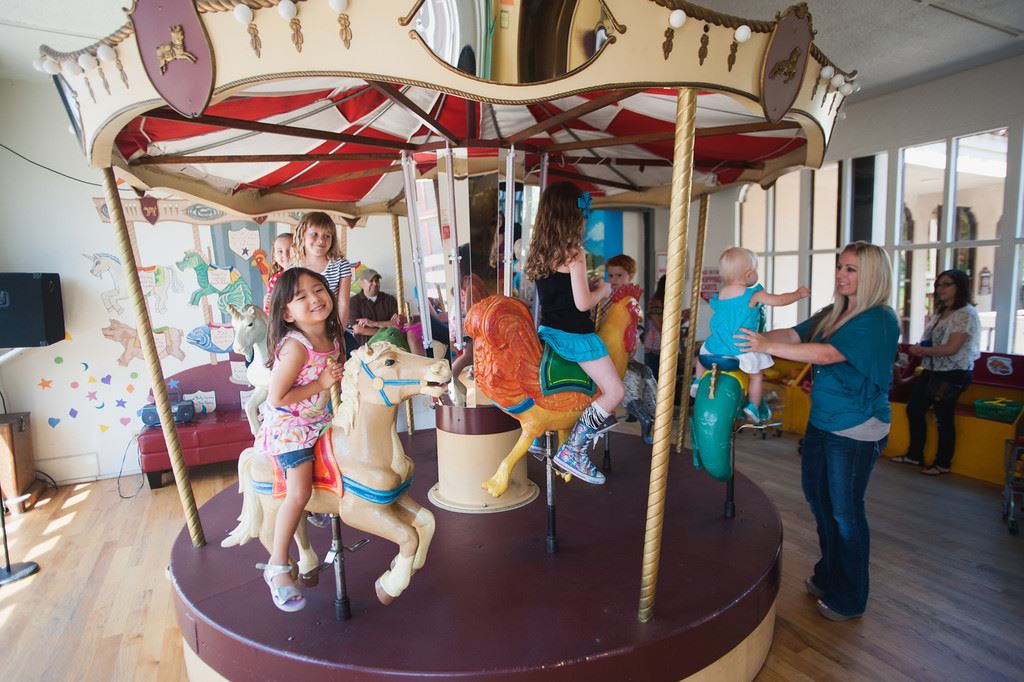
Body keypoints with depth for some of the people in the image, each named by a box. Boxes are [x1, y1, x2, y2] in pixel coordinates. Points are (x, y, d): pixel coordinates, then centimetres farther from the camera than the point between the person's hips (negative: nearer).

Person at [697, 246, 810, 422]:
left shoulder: (718, 296, 3)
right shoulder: (755, 295, -10)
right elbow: (781, 300, -2)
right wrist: (799, 294, 16)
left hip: (716, 347, 4)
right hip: (743, 350, -3)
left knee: (704, 349, 33)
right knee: (756, 376, 17)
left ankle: (698, 381, 25)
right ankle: (753, 406, 14)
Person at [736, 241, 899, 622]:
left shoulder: (880, 320, -17)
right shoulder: (833, 313, 9)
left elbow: (828, 353, -28)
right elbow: (795, 335, 0)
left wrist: (768, 346, -33)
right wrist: (754, 339, -16)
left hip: (856, 430, -8)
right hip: (822, 420, 8)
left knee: (845, 510, 4)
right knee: (818, 496, 18)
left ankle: (849, 598, 24)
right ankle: (829, 574, 39)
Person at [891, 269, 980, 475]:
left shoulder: (966, 313, -14)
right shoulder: (940, 312, 12)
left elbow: (952, 348, -19)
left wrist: (923, 350, -10)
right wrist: (920, 348, -3)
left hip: (952, 375, -9)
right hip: (931, 371, 9)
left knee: (944, 419, 2)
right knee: (914, 409, 11)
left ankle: (943, 464, 18)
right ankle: (914, 455, 24)